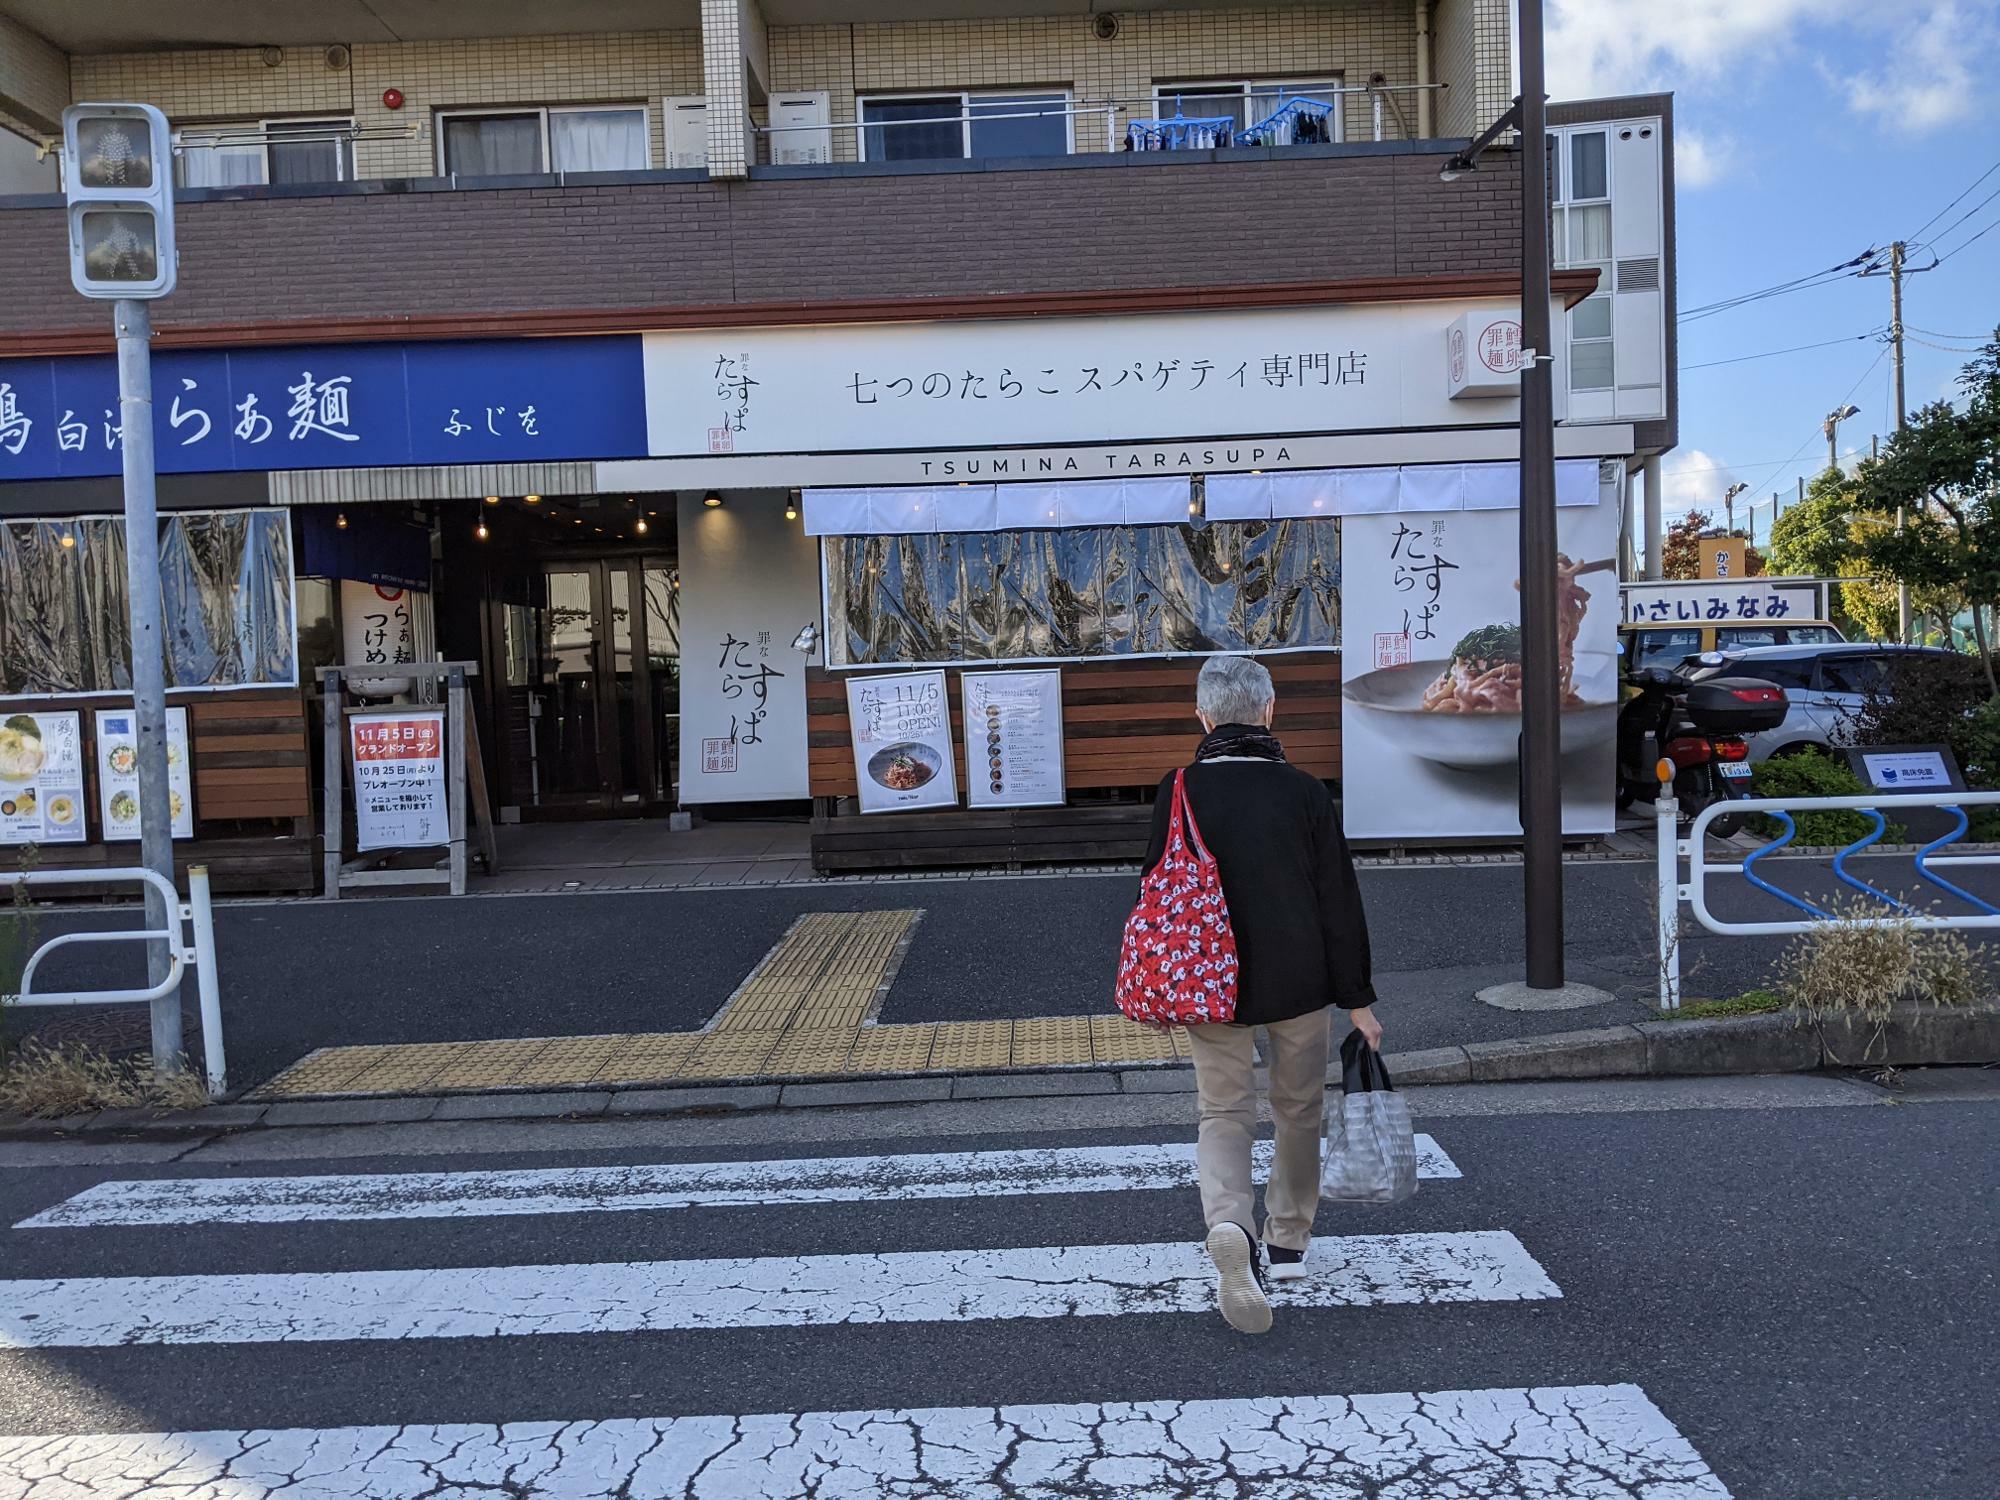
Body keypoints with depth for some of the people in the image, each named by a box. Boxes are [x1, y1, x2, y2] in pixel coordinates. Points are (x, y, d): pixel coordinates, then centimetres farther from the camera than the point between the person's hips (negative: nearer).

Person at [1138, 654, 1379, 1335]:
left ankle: (1230, 1226, -18)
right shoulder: (1303, 791, -7)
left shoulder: (1179, 793, -5)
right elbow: (1339, 901, -5)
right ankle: (1289, 1240, 31)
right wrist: (1357, 998, 2)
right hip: (1299, 984, 0)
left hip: (1213, 990, 0)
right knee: (1298, 1111, 19)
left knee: (1224, 1115, 8)